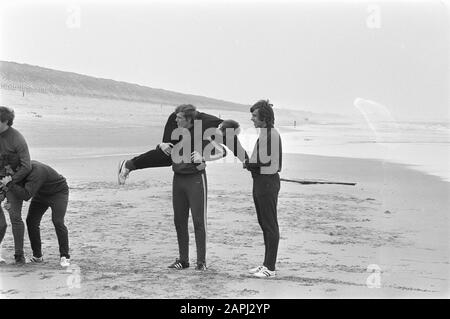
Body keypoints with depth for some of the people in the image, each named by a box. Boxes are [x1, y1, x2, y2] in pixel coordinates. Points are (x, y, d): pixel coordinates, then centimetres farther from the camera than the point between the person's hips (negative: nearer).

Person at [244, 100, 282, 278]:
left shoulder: (270, 133, -16)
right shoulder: (264, 133, 16)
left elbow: (264, 160, -21)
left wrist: (247, 163, -5)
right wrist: (250, 164, 1)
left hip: (267, 183, -11)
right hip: (261, 182, 11)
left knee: (270, 226, -5)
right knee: (264, 224, 15)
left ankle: (270, 268, -1)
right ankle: (267, 264, 24)